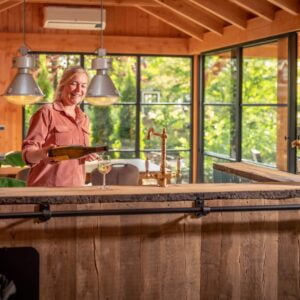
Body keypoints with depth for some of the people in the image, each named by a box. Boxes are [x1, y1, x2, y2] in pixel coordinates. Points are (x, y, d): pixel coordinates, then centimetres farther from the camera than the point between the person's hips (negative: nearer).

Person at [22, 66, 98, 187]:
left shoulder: (84, 119, 12)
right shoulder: (47, 112, -7)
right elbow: (28, 152, -12)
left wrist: (87, 156, 1)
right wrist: (42, 154, -32)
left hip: (75, 188, 6)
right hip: (46, 188, -5)